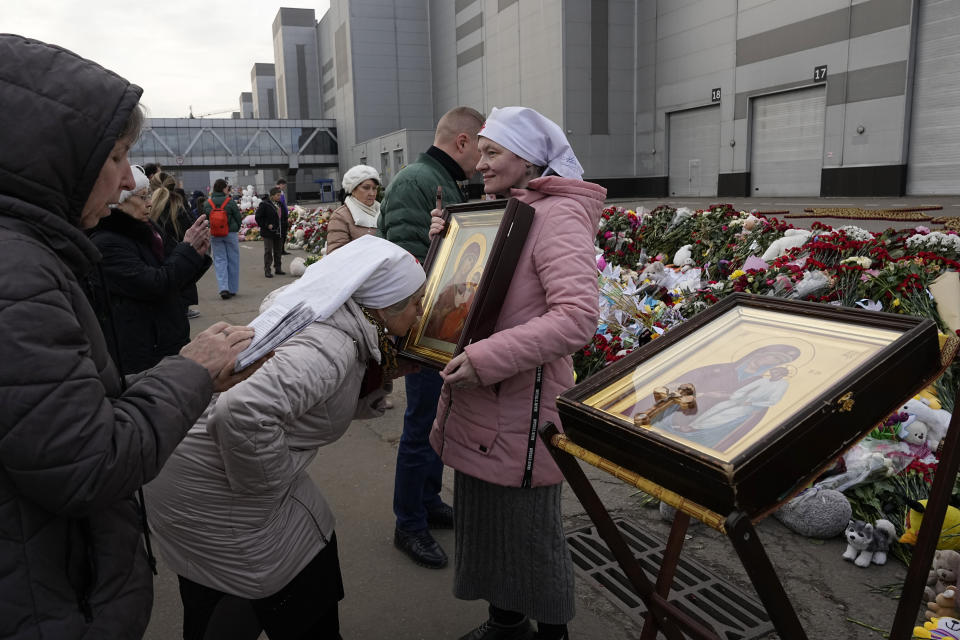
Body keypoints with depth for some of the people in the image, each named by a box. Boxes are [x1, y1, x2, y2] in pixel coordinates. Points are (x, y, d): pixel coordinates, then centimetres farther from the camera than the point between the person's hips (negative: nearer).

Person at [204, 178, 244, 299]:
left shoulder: (207, 203, 0)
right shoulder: (230, 201, -11)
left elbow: (205, 219, 7)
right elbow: (238, 217, -5)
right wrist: (236, 228, 13)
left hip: (214, 235, 3)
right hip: (230, 234, -3)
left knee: (219, 261, 6)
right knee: (233, 261, 9)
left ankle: (223, 288, -9)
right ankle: (232, 289, 13)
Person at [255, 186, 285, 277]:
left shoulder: (280, 204, 10)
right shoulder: (264, 204, -9)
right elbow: (258, 217, -9)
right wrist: (266, 225, -16)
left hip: (279, 232, 6)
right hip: (268, 233, -6)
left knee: (278, 252, 12)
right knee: (268, 252, -2)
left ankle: (278, 268, 22)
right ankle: (267, 270, 3)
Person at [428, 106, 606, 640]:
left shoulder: (558, 216, -16)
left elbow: (579, 316, -29)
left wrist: (487, 359, -31)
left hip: (522, 404, -9)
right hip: (481, 402, 9)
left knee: (530, 531, 8)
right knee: (487, 519, 21)